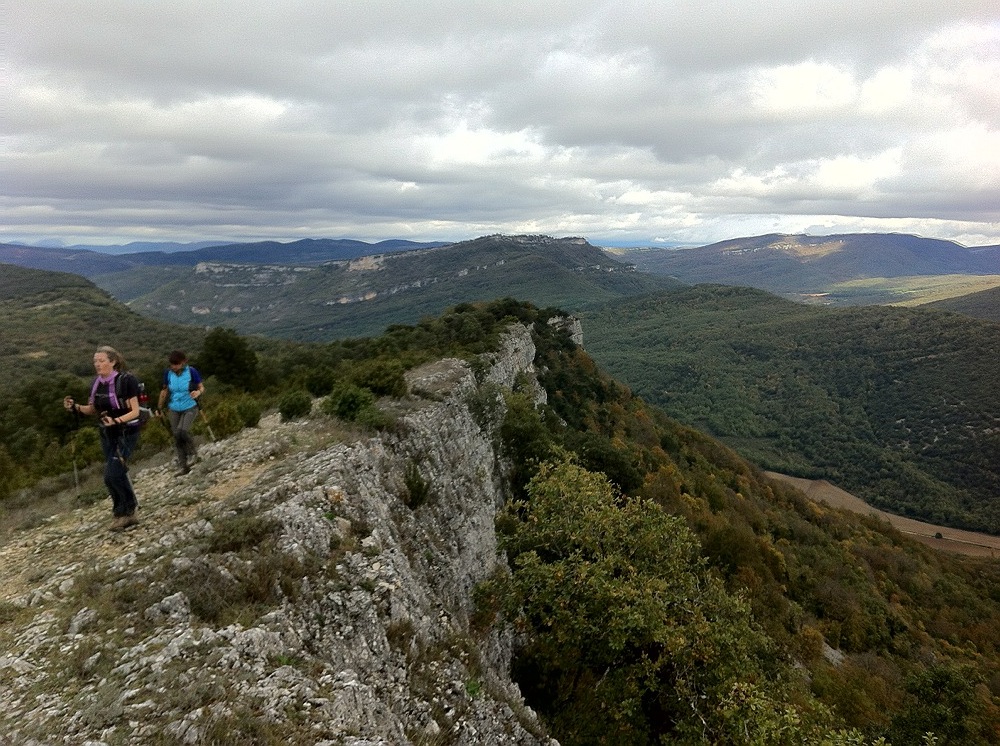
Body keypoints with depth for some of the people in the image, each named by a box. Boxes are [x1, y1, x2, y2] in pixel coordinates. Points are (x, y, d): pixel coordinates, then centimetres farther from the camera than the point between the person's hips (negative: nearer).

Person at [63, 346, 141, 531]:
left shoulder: (126, 380, -16)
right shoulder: (96, 384, 3)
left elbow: (135, 411, -15)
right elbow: (93, 410, 14)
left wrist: (116, 421, -31)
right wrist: (75, 407, -4)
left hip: (127, 432, -6)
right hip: (107, 434, 7)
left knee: (112, 475, -14)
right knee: (116, 475, 8)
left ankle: (126, 510, 6)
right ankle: (127, 514, 20)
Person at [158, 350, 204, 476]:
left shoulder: (191, 371, -13)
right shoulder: (168, 373, -4)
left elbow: (201, 387, -4)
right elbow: (165, 391, 9)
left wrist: (198, 392, -28)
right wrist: (160, 408, 15)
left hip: (190, 408, -4)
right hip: (174, 410, 4)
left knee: (182, 431, -24)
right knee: (177, 438, 3)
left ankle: (192, 452, 4)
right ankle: (182, 466, 15)